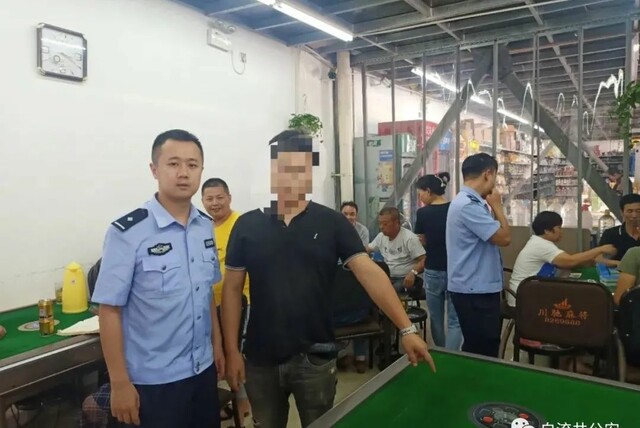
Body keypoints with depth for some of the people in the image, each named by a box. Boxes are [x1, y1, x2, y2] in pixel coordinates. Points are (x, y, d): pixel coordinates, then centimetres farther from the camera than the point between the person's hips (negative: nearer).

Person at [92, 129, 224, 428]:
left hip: (202, 370, 5)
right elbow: (109, 310, -13)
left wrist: (217, 344, 13)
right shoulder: (127, 232, -16)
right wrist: (120, 383, -11)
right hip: (153, 380, -5)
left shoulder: (206, 226, 1)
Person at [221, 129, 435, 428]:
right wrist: (232, 351, -3)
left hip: (315, 358, 0)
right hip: (261, 359, 1)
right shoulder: (248, 225, -3)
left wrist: (406, 329, -18)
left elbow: (370, 273, -11)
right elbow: (232, 289, 0)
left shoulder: (332, 222, -5)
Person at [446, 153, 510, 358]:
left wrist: (492, 207, 6)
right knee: (481, 351, 0)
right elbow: (504, 238, -20)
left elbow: (494, 235, 14)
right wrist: (497, 206, -7)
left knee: (481, 348, 19)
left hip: (478, 287, 10)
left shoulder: (470, 202, 12)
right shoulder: (468, 205, -21)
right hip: (475, 290, -10)